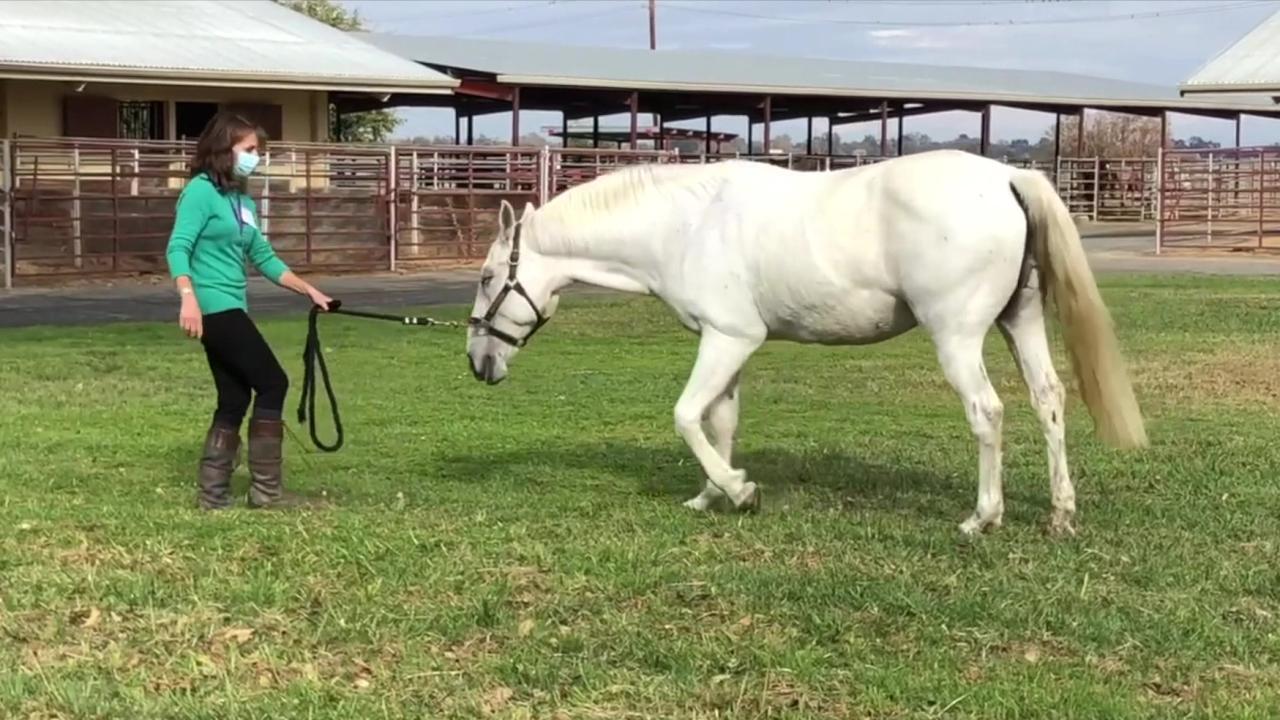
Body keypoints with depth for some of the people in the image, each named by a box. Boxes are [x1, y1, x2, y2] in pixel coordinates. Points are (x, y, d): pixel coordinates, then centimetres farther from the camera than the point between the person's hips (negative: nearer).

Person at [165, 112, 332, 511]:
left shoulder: (243, 200, 16)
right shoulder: (201, 190, -9)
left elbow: (264, 258, 21)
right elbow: (177, 248, -17)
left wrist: (309, 290, 18)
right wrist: (188, 299, -30)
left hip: (231, 309, 9)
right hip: (214, 308, -9)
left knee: (234, 400, 9)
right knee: (272, 383, -8)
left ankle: (212, 493, 14)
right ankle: (266, 489, -3)